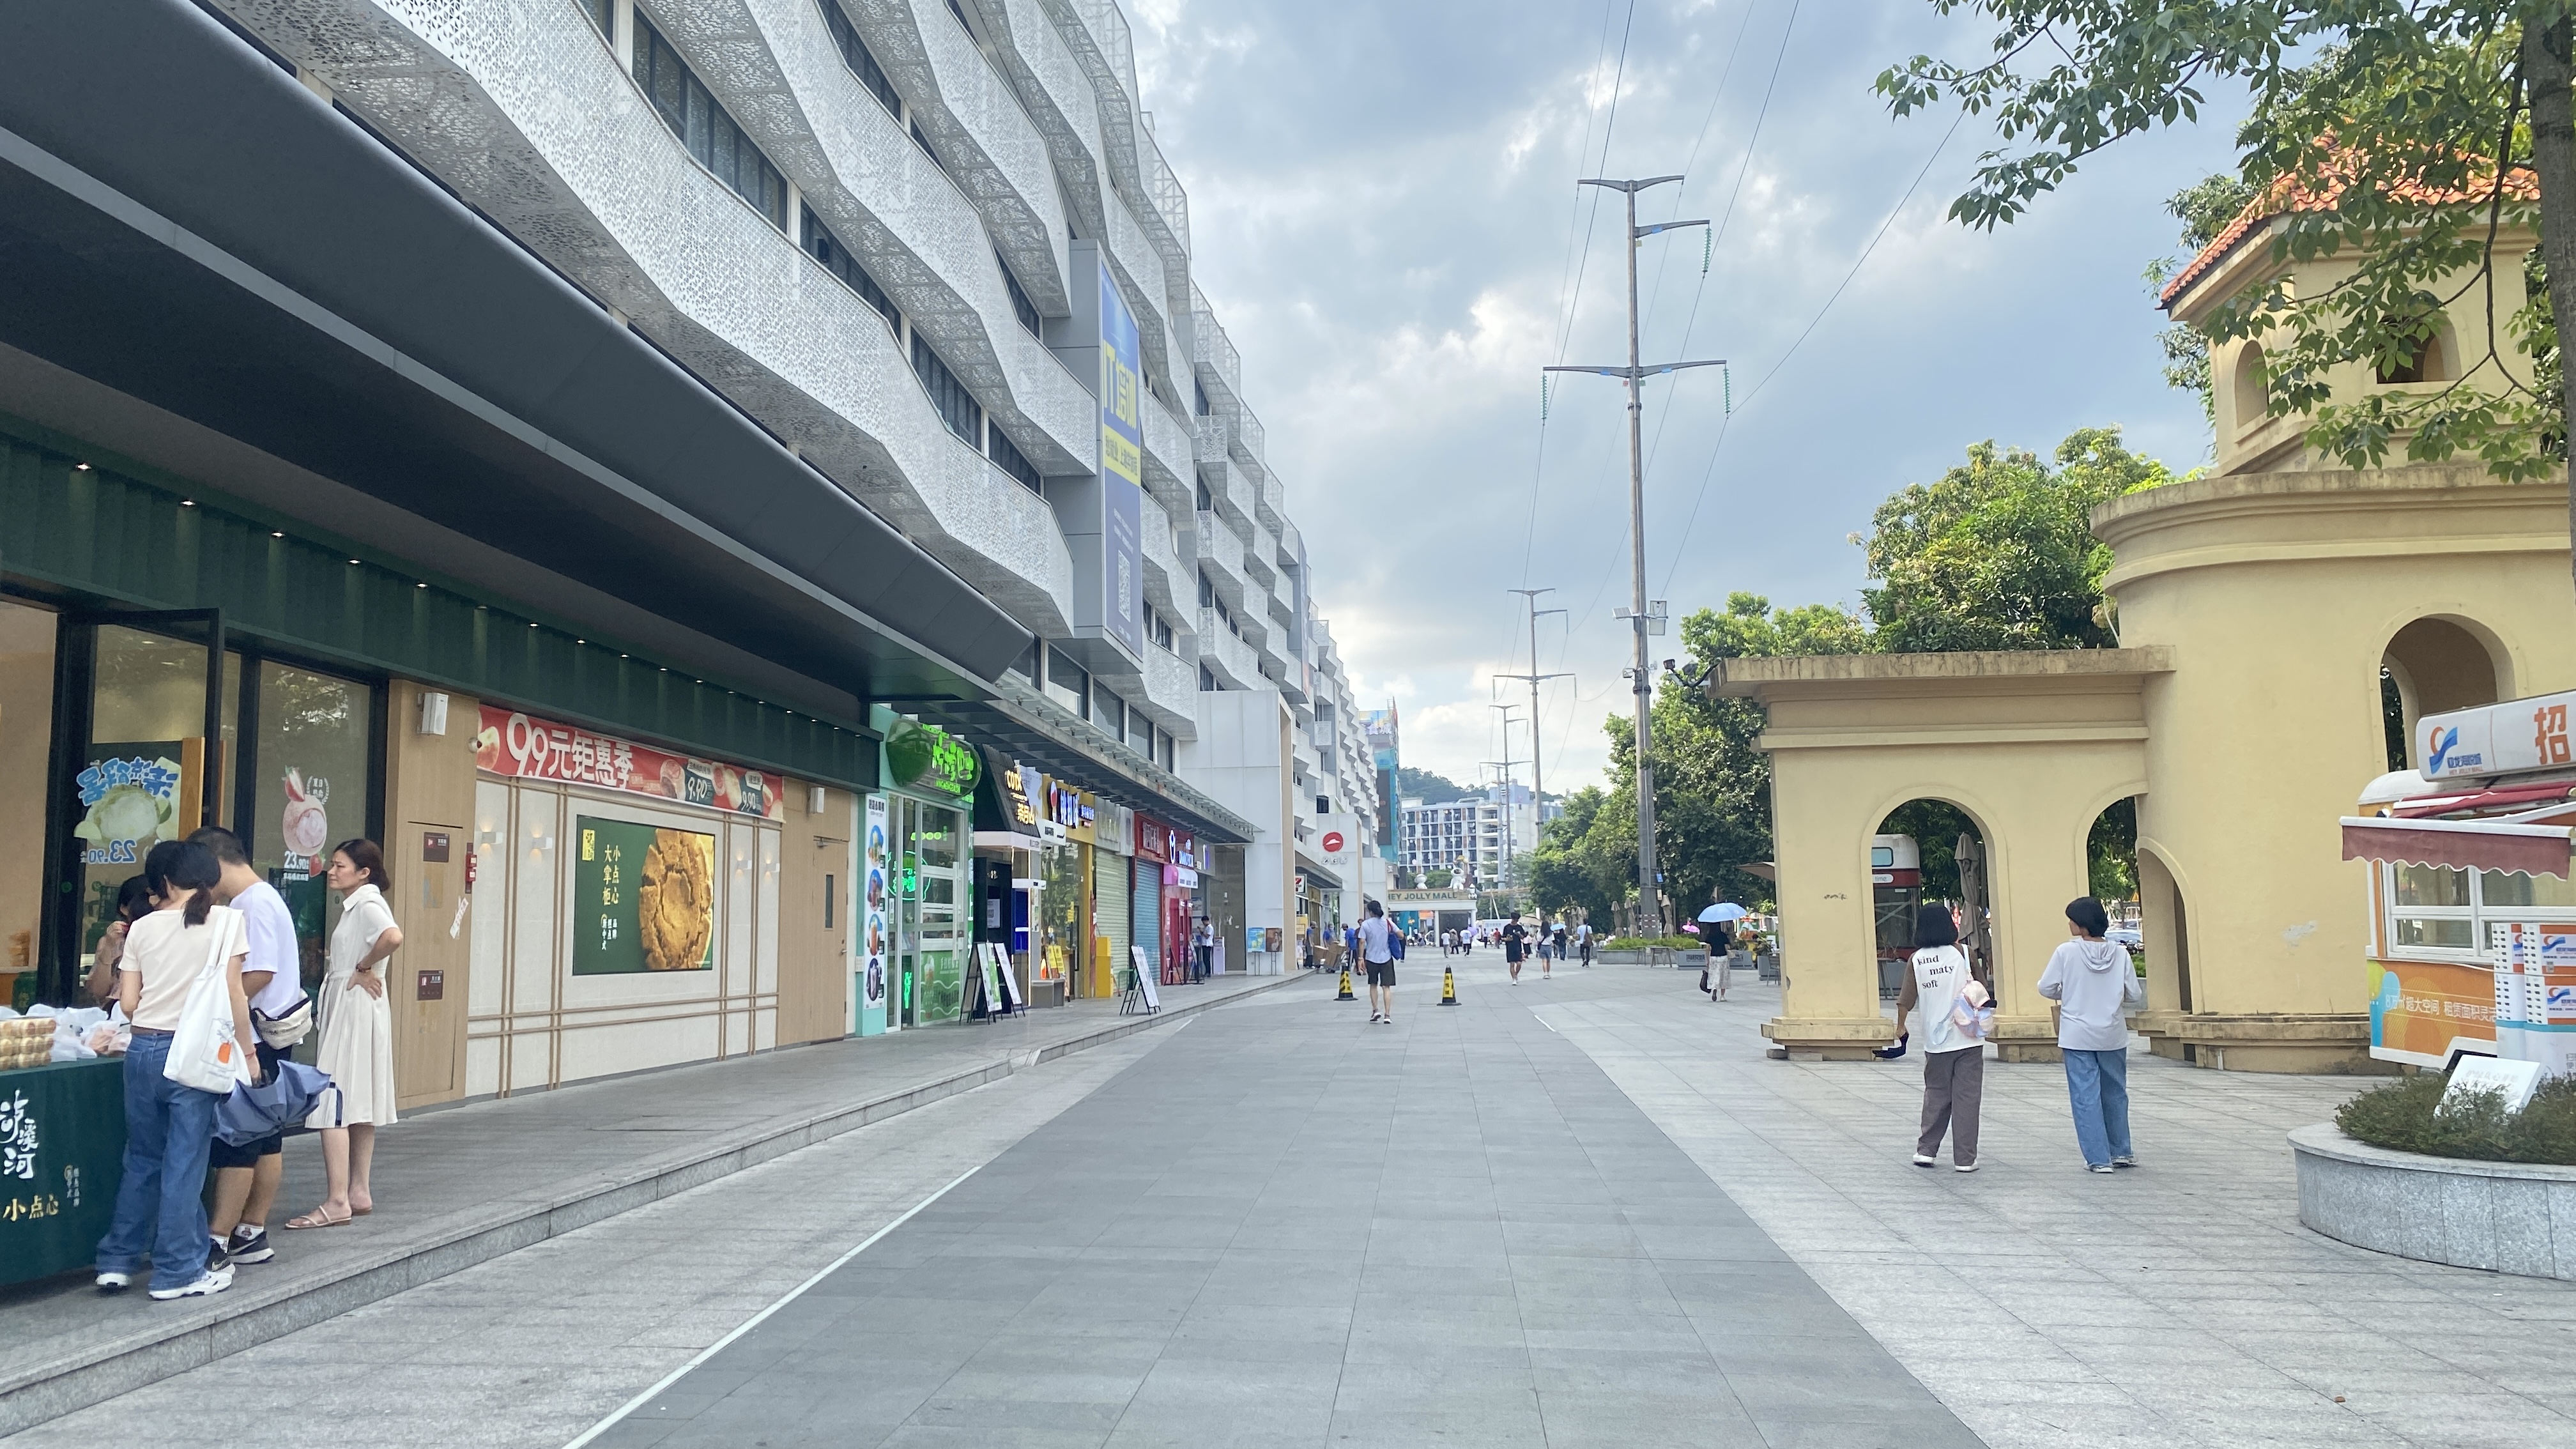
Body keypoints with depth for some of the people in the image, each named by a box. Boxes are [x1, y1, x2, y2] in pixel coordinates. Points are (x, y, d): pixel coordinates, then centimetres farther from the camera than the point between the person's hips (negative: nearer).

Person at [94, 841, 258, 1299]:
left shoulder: (143, 927, 6)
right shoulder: (225, 919, -4)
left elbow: (127, 1004, 6)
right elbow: (234, 994, -8)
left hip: (144, 1050, 4)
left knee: (142, 1159, 16)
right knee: (184, 1163, 2)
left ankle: (118, 1261, 22)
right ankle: (178, 1270, 8)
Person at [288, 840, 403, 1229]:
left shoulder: (368, 904, -14)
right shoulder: (354, 905, 16)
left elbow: (393, 937, -34)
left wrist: (363, 969, -21)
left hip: (355, 1006, -11)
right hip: (344, 1007, 11)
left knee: (332, 1101, -12)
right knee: (359, 1101, 13)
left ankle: (338, 1202, -14)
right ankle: (359, 1192, 19)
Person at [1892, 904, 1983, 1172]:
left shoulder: (1917, 960, -2)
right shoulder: (1962, 954, -4)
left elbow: (1906, 1000, 0)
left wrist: (1901, 1025, 15)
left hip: (1936, 1041, 1)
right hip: (1968, 1038, -1)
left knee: (1936, 1096, 15)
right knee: (1966, 1098, 3)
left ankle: (1926, 1150, 16)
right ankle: (1965, 1159, 3)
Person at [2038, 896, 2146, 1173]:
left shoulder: (2067, 952, -12)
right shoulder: (2120, 953, -4)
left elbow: (2046, 988, -6)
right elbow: (2135, 994, 0)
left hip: (2078, 1036, -3)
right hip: (2112, 1035, 3)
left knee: (2086, 1097, 3)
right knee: (2115, 1093, 18)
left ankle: (2099, 1159, 2)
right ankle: (2121, 1152, 27)